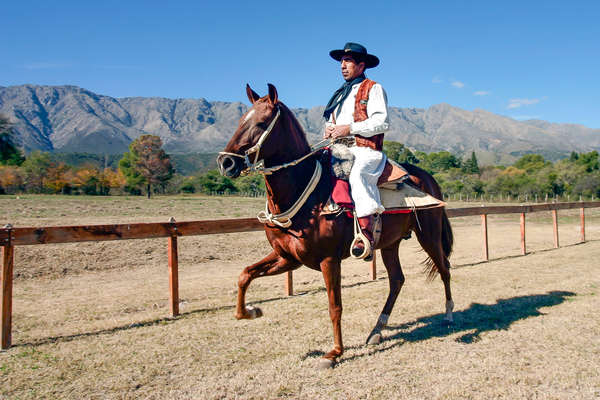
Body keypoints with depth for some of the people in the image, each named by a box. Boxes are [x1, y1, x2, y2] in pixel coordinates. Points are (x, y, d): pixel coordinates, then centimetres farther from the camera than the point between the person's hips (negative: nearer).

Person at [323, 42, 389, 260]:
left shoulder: (373, 89, 6)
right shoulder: (341, 94, 28)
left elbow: (382, 122, -8)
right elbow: (331, 121, 30)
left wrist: (350, 128, -15)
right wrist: (328, 129, 5)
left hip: (366, 152, -8)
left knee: (356, 175, -38)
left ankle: (366, 236, -44)